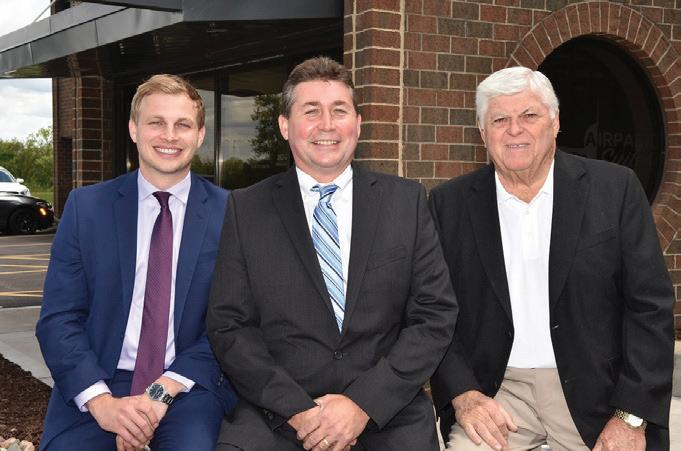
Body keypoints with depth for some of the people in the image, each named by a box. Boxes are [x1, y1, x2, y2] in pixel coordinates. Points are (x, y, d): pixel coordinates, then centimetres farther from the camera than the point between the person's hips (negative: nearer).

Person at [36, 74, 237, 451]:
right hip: (98, 383, 2)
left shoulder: (230, 213, 1)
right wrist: (100, 401, -14)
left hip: (190, 387, -1)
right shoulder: (85, 207, 4)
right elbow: (58, 319, 1)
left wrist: (165, 390, -14)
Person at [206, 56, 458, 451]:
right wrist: (297, 408, -10)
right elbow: (229, 326, 3)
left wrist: (363, 403, -8)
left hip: (389, 414, 1)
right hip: (278, 416, -1)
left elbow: (436, 315, 2)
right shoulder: (246, 210, 6)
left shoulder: (407, 201, 6)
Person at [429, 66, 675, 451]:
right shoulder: (450, 204, 1)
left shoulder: (616, 188, -2)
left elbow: (651, 306, -3)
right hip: (495, 392, 0)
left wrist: (632, 417, -8)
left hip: (595, 392, 0)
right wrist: (463, 394, -11)